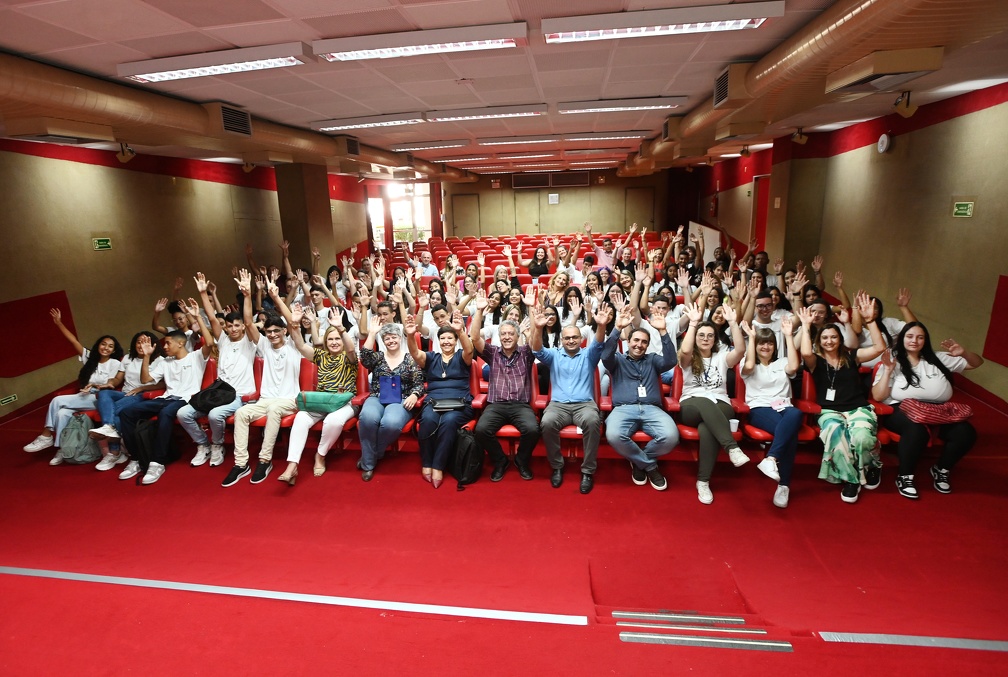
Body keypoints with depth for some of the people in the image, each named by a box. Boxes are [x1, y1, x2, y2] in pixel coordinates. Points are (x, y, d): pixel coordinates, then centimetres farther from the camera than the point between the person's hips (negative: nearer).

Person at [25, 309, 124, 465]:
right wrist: (59, 323, 5)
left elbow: (110, 387, -2)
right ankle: (62, 449, -22)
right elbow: (73, 340, 10)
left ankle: (46, 436, -13)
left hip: (99, 399, -5)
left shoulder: (114, 363, 0)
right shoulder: (89, 357, 12)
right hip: (83, 397, 5)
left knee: (58, 400, -23)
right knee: (63, 413, -26)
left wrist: (95, 386, -20)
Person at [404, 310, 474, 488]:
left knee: (449, 420, -35)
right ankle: (426, 463, -16)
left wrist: (461, 331, -32)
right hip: (433, 402, 1)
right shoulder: (431, 357, 17)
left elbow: (469, 350, -12)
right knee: (428, 419, -33)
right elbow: (415, 353, -4)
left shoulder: (461, 357, 12)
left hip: (459, 404, -1)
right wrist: (410, 335, -26)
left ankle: (438, 466, -23)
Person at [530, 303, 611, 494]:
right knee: (547, 422, -33)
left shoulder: (588, 355, 14)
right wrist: (538, 328, -26)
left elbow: (598, 344, -6)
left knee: (592, 421, -35)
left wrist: (601, 326, -30)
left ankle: (588, 471, -20)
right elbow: (537, 350, -5)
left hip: (585, 404, 0)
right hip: (558, 404, 0)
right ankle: (557, 466, -10)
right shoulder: (554, 355, 15)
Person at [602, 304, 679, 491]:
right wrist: (617, 328, -17)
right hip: (623, 409, -2)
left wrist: (663, 331, -8)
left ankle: (639, 462, 1)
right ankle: (650, 465, -6)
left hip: (651, 409, 2)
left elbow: (670, 361, 2)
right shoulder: (618, 360, 17)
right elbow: (605, 356, -7)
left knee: (671, 436, -31)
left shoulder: (652, 360, 24)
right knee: (614, 436, -36)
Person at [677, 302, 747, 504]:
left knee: (706, 428, -35)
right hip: (691, 406, -1)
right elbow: (685, 351, -16)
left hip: (720, 406, 1)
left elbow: (741, 350, -5)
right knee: (704, 403, -40)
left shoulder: (721, 357, 16)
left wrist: (733, 323, -11)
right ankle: (733, 448, -50)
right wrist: (693, 323, -15)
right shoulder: (689, 359, 10)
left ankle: (703, 481, -31)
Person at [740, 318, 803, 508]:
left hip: (783, 407, 3)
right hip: (759, 409, -3)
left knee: (796, 415, -37)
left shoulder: (781, 363, 24)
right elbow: (749, 366, -10)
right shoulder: (751, 366, 16)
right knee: (789, 430, -35)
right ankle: (783, 484, -36)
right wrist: (751, 337, -3)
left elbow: (794, 366, 1)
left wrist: (788, 335, 3)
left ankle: (770, 459, -41)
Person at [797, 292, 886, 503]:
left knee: (862, 437, -33)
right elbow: (805, 353, -20)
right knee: (835, 433, -37)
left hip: (858, 408, 1)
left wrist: (870, 320, -5)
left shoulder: (851, 357, 11)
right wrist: (806, 326, -11)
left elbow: (880, 347, -2)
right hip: (830, 411, -1)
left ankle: (874, 466, 5)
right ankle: (850, 479, -16)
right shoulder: (816, 361, 4)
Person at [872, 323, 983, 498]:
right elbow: (878, 397, -4)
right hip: (902, 410, -5)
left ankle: (941, 470, 6)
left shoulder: (937, 359, 16)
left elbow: (976, 363, 24)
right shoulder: (893, 362, 4)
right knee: (917, 430, -39)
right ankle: (905, 477, -17)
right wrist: (888, 371, -12)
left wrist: (963, 352, 4)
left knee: (966, 432, -23)